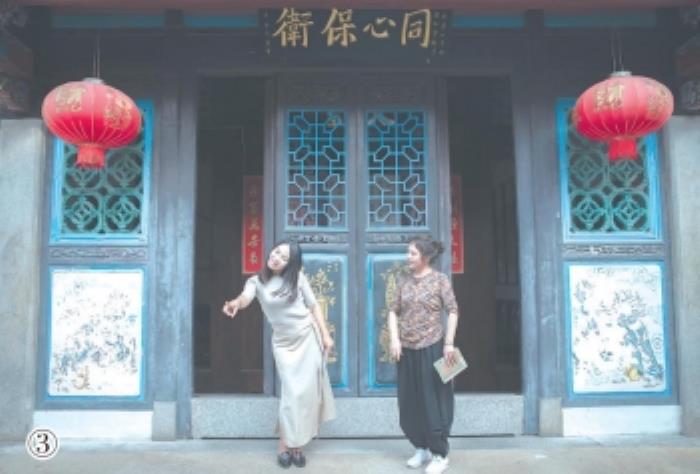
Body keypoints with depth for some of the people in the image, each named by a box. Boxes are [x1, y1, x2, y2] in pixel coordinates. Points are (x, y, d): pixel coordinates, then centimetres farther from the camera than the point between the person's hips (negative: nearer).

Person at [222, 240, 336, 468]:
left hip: (308, 337, 1)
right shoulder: (257, 281, -5)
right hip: (284, 342, -1)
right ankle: (285, 443, 10)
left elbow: (314, 306, 1)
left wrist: (325, 335, -2)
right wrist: (236, 302, -51)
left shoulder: (297, 277, -4)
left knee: (307, 391, 3)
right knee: (292, 392, -8)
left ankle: (297, 443, 16)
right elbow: (246, 297, -27)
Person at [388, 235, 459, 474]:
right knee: (410, 402, 11)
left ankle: (440, 454, 14)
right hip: (407, 350, 5)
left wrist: (449, 343, -14)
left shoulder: (440, 279, -4)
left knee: (434, 401, 2)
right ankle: (422, 448, 28)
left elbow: (452, 311, -6)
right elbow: (393, 311, 7)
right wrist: (394, 339, -5)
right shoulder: (404, 281, 7)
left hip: (432, 348, -5)